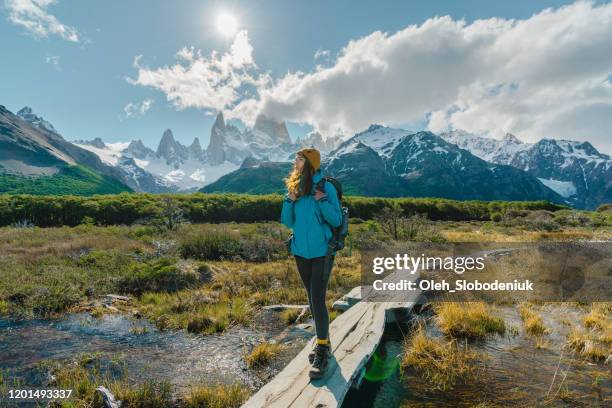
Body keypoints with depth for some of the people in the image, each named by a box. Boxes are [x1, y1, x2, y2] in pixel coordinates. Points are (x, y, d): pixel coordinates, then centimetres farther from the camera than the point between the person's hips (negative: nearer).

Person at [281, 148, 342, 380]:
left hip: (321, 251, -5)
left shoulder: (326, 187, -9)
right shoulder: (293, 188, 5)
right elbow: (287, 223, 5)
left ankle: (322, 352, 3)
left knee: (318, 299, -9)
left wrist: (323, 201, -22)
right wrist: (289, 200, -10)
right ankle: (323, 343, 29)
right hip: (301, 251, 5)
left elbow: (336, 221, -9)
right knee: (312, 298, 14)